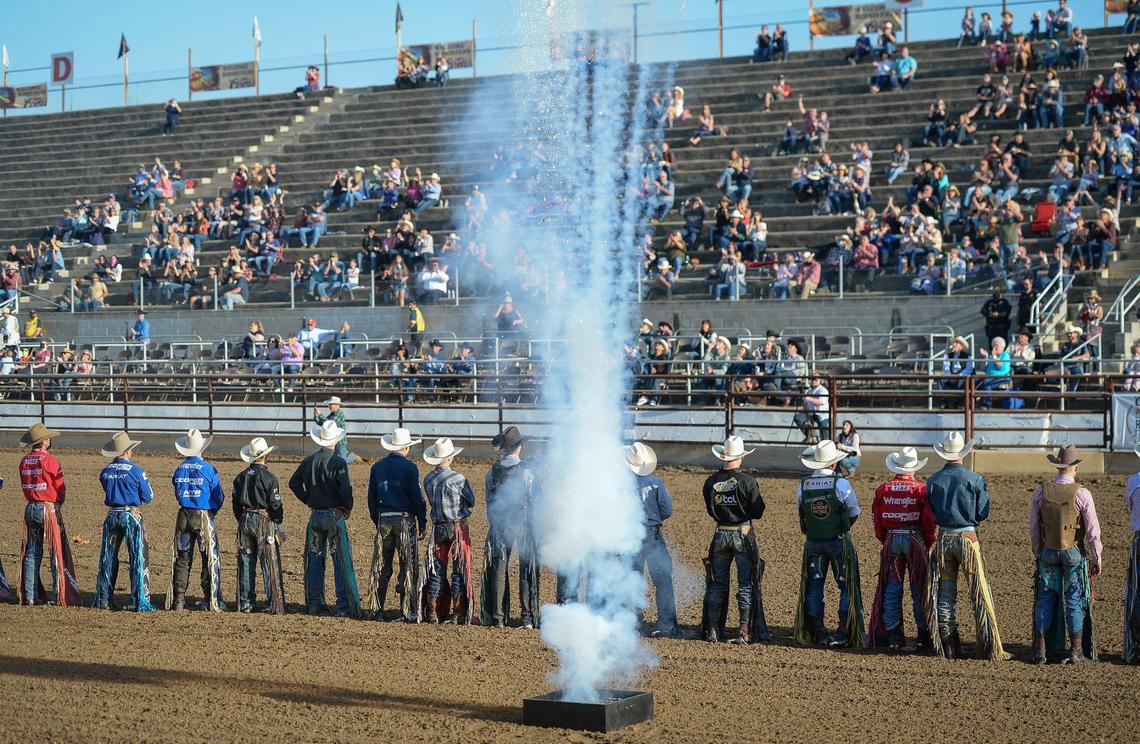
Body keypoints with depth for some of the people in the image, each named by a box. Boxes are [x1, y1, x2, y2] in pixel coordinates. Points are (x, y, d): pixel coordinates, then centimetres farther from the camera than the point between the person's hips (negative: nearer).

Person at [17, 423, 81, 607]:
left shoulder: (24, 461, 5)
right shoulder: (49, 460, -13)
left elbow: (25, 486, 10)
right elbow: (61, 487, -8)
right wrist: (57, 504, 9)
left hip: (30, 508, 6)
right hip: (49, 509, -6)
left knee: (31, 553, 10)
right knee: (57, 553, -1)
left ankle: (29, 595, 11)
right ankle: (59, 595, -3)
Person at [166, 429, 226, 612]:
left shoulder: (179, 470, 2)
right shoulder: (208, 469, -9)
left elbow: (178, 492, 10)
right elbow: (219, 496, -5)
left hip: (184, 516, 4)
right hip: (204, 516, -4)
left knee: (182, 558, 10)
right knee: (209, 558, 3)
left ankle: (178, 600, 9)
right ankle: (210, 600, 1)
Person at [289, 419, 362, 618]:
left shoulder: (308, 461, 4)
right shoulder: (338, 462, -13)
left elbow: (293, 483, 13)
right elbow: (345, 488, -23)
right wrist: (348, 507, -6)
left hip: (315, 516, 5)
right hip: (335, 516, -5)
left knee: (314, 560, 12)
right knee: (341, 561, -1)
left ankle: (314, 605, 16)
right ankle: (344, 606, -3)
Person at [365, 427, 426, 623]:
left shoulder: (377, 467, 7)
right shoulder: (409, 467, -8)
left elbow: (371, 498, 12)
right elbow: (417, 498, -9)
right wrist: (422, 524, -2)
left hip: (383, 520, 4)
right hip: (405, 519, -4)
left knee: (381, 567, 11)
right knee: (408, 567, 1)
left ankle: (377, 609, 13)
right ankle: (407, 611, 1)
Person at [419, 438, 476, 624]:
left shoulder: (428, 479, -1)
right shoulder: (458, 479, -15)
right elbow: (472, 501, -3)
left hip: (438, 529, 4)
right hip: (458, 528, -4)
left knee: (437, 571, 11)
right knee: (459, 571, 4)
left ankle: (432, 614, 12)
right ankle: (458, 614, 4)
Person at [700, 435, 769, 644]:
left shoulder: (710, 482, -3)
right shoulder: (747, 481, -13)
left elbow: (710, 510, 8)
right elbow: (758, 512, -7)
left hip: (720, 534, 3)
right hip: (743, 535, -3)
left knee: (717, 584, 12)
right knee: (746, 585, 3)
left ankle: (713, 631, 14)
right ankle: (745, 632, 1)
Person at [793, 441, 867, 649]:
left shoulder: (802, 486, -4)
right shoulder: (841, 484, -13)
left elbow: (801, 513, 5)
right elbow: (854, 513, -2)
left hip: (813, 543, 3)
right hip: (839, 542, -3)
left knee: (814, 587, 11)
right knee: (847, 587, 8)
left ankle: (818, 633, 13)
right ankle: (845, 633, 6)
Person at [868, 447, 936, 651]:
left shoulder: (882, 489, 1)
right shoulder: (921, 489, -7)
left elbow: (876, 520, 5)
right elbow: (930, 521, -7)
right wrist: (928, 544, 5)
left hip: (891, 540, 2)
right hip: (915, 539, -2)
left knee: (891, 590, 7)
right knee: (919, 590, 6)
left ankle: (893, 636, 7)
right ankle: (923, 636, 8)